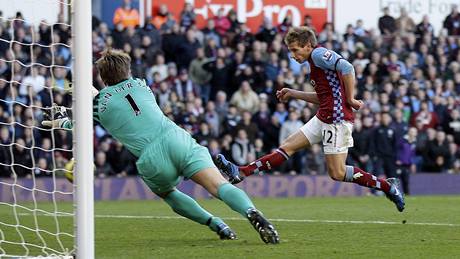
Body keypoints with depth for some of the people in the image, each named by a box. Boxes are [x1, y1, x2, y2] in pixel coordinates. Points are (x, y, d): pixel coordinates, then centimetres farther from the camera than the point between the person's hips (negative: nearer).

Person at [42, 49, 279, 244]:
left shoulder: (99, 103, 13)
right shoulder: (139, 84, 23)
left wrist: (61, 121, 55)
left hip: (151, 160, -2)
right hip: (176, 138, 2)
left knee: (168, 194, 28)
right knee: (220, 185, -13)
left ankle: (215, 224, 10)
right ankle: (251, 212, -43)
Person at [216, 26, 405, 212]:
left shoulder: (319, 54, -11)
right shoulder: (315, 60, 19)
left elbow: (347, 68, -26)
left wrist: (350, 99, -19)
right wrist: (293, 94, 24)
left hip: (337, 119, -10)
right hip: (322, 118, 10)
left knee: (337, 173, -9)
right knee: (288, 146, 7)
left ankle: (387, 186, 1)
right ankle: (240, 173, 6)